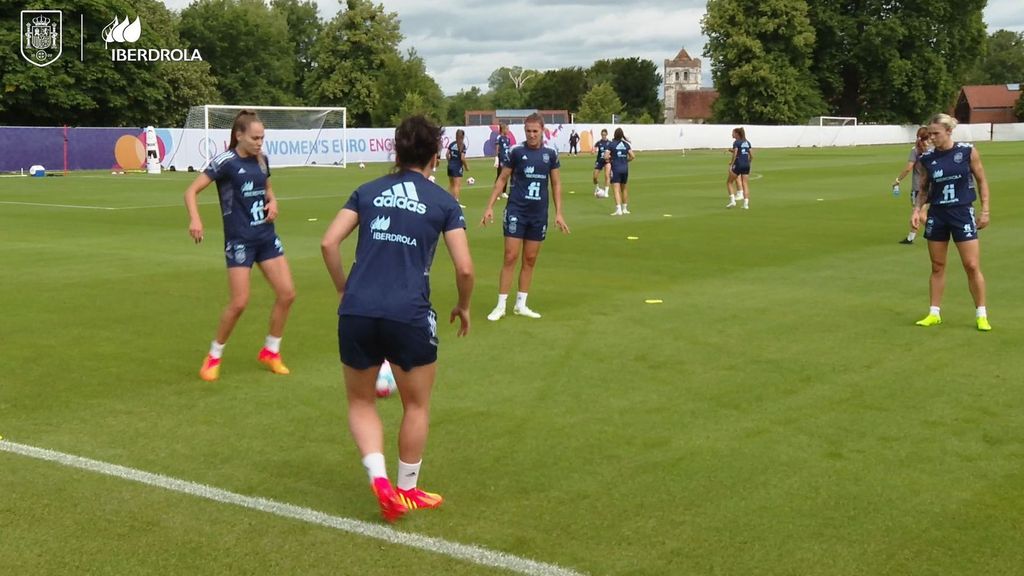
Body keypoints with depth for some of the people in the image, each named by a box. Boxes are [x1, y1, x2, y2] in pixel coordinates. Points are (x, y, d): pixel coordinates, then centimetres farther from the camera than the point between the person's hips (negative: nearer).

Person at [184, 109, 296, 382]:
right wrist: (195, 219, -32)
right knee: (239, 302, -9)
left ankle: (270, 351, 18)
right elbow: (192, 191, -15)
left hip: (266, 236, 6)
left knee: (287, 293, 1)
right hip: (239, 239, -6)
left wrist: (273, 202, 3)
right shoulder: (226, 162, -12)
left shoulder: (261, 159, 7)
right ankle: (214, 357, 11)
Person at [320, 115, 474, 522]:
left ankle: (379, 478, 0)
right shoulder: (443, 202, 5)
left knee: (361, 403, 20)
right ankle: (406, 492, 28)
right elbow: (465, 268, -2)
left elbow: (328, 242, 4)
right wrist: (463, 307, 16)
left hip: (356, 312, 2)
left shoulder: (368, 192, 12)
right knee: (416, 405, 19)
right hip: (409, 315, -2)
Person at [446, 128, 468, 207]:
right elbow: (462, 158, -17)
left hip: (450, 166, 7)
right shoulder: (462, 145, -13)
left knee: (451, 184, 17)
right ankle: (457, 202, -8)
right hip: (458, 166, -7)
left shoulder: (452, 144, 4)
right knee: (457, 185, -5)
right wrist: (466, 166, -3)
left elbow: (447, 155, 7)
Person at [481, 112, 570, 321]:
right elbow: (502, 180, 3)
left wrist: (558, 213, 5)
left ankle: (521, 304, 19)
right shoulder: (516, 152, -3)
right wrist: (490, 206, -3)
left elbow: (556, 184, 11)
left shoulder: (550, 155, 4)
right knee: (510, 257, -6)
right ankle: (501, 305, 1)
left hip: (539, 214, 3)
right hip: (516, 211, -3)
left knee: (530, 260, 8)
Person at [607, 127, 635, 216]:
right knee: (624, 189, 17)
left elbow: (606, 156, -16)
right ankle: (625, 209, 25)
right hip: (625, 168, 4)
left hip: (615, 169, -4)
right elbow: (632, 156, 0)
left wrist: (610, 160, 5)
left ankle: (618, 210, -19)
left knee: (617, 190, -8)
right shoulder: (626, 144, 4)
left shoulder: (611, 144, -6)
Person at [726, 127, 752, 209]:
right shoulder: (747, 142, 12)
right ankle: (746, 204, -1)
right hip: (746, 165, 6)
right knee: (746, 185, 4)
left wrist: (731, 165, -14)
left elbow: (735, 155, -16)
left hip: (738, 165, -6)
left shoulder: (736, 142, -7)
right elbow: (751, 156, 11)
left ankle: (732, 200, -1)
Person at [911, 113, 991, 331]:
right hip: (936, 215, 2)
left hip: (963, 214, -2)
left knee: (972, 266, -3)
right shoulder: (926, 158, 0)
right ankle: (934, 313, 19)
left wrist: (985, 210, -1)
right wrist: (917, 209, -5)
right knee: (937, 267, 9)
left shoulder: (967, 151, -6)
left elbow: (981, 181, 3)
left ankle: (981, 315, 9)